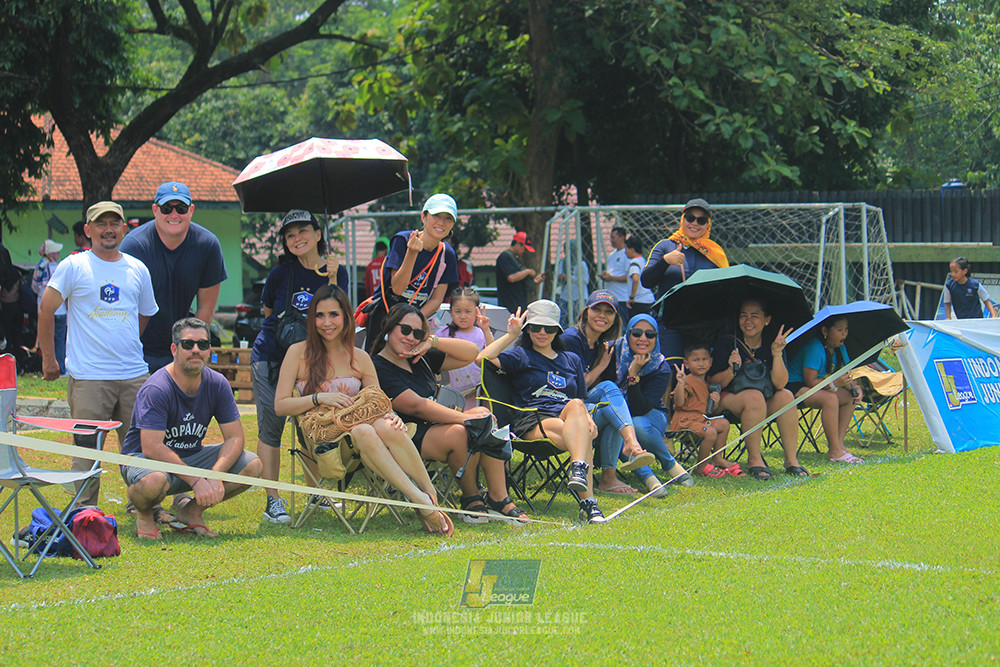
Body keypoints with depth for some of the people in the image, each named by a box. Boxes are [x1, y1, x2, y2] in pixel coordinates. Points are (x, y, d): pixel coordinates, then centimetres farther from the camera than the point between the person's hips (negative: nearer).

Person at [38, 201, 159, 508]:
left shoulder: (138, 269, 12)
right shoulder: (73, 266, -1)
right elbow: (46, 310, 1)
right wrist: (48, 359, 0)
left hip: (134, 375, 4)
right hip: (88, 376, -4)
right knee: (87, 448, -2)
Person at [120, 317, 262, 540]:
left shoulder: (217, 384, -5)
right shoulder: (155, 390, -23)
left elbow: (234, 437, -6)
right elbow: (152, 448, -29)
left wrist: (215, 476, -25)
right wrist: (196, 480, -34)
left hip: (190, 458, 6)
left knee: (252, 466, -13)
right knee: (153, 482, -42)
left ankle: (191, 509, 6)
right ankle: (144, 513, -3)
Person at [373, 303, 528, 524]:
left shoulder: (421, 359, 16)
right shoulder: (378, 369, -10)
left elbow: (471, 353, 16)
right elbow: (416, 406, -20)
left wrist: (434, 341, 1)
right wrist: (466, 418, -24)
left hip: (434, 427, 8)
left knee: (483, 414, -15)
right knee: (460, 433, -32)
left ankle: (499, 499, -18)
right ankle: (471, 499, -10)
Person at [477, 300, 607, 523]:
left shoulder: (572, 360, 31)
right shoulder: (521, 356, 18)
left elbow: (581, 401, 27)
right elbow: (482, 359, -1)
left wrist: (588, 419, 4)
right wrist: (511, 335, 3)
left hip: (568, 419, 3)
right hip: (531, 421, -3)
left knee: (575, 406, -37)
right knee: (581, 436, -36)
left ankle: (579, 469, -56)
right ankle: (588, 502, -52)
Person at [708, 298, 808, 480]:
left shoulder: (772, 344, 0)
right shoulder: (727, 344, -9)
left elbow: (780, 384, -11)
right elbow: (712, 383, -9)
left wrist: (777, 354, -23)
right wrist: (732, 371, -27)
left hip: (766, 406, 4)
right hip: (728, 400, -4)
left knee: (786, 396, -24)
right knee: (754, 396, -34)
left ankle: (791, 459, -18)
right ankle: (754, 460, -26)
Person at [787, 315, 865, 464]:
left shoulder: (840, 348, 5)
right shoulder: (814, 347, -23)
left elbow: (844, 376, 8)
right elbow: (811, 381, -25)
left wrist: (854, 388, -14)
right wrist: (834, 384, -38)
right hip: (794, 387, -9)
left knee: (849, 397, -6)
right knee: (830, 398, -32)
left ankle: (839, 442, -9)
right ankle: (834, 451, -30)